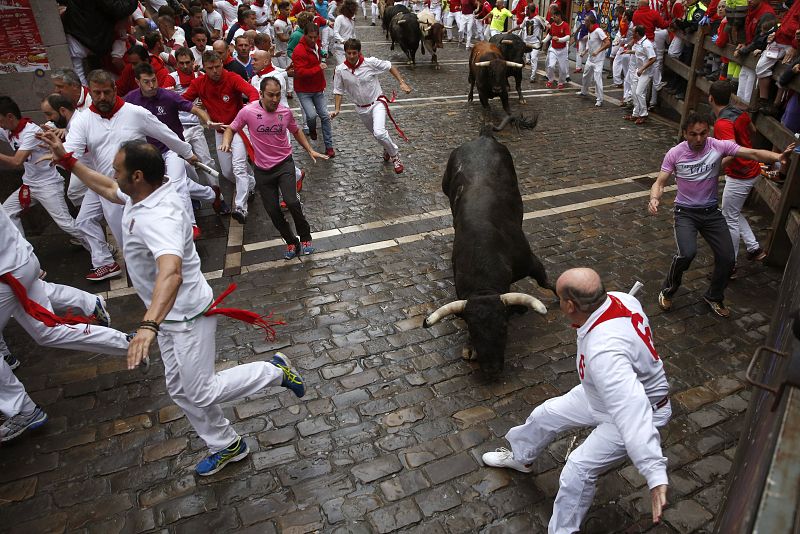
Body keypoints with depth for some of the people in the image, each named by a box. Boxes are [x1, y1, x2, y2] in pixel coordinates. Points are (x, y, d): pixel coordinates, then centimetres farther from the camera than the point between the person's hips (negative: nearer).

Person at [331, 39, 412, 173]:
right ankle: (388, 149, 53)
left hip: (377, 103, -4)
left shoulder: (371, 62, -18)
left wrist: (402, 83, -10)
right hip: (361, 108, 4)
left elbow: (389, 67, -5)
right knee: (376, 134, 21)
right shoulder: (340, 70, -12)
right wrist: (337, 109, -10)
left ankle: (395, 155, -2)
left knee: (379, 133, -27)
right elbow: (338, 91, -1)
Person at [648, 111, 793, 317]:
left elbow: (754, 153, -19)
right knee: (687, 253, -27)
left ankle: (714, 297, 28)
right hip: (685, 212, -3)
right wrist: (654, 198, -33)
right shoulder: (675, 154, -12)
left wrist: (778, 157, -39)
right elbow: (660, 183, -10)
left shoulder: (719, 146, -10)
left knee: (727, 259, 0)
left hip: (711, 211, 3)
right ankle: (667, 291, 1)